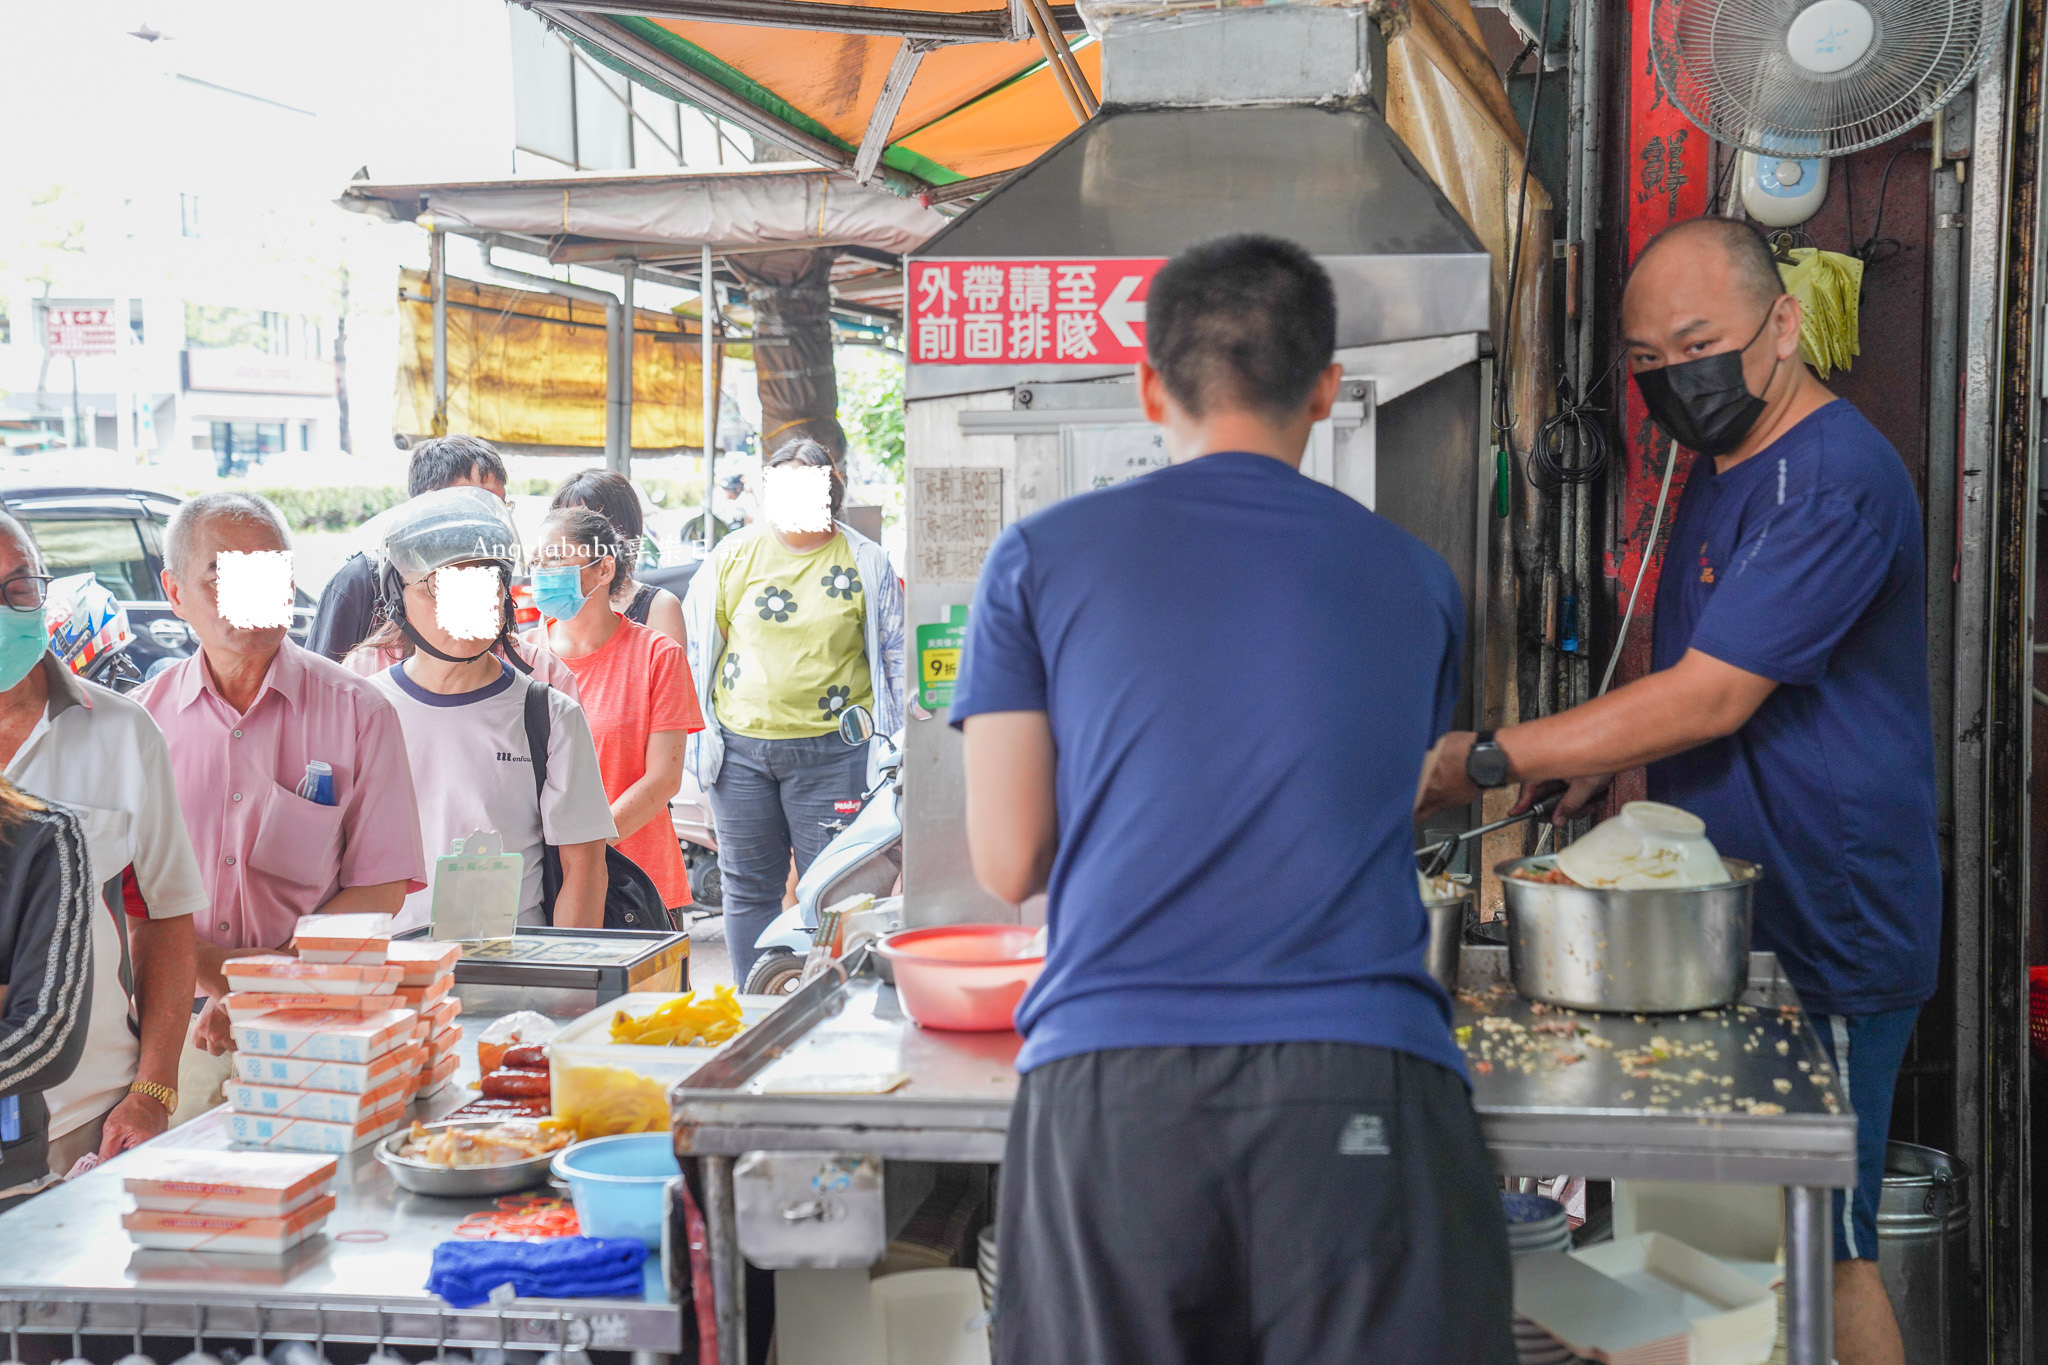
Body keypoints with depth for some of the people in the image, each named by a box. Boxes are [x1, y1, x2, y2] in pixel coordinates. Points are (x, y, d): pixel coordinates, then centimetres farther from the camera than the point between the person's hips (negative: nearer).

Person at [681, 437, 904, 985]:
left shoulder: (865, 562, 3)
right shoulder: (735, 553, 7)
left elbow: (895, 656, 9)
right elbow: (696, 644, 14)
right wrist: (700, 732, 9)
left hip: (830, 750, -2)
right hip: (740, 746, 2)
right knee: (750, 887, 9)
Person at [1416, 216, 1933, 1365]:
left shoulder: (1835, 476, -18)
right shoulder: (1723, 467, 14)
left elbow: (1711, 699, -24)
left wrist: (1487, 762, -22)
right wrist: (1607, 764, 7)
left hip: (1829, 938, -9)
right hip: (1735, 920, 9)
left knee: (1823, 1251, -1)